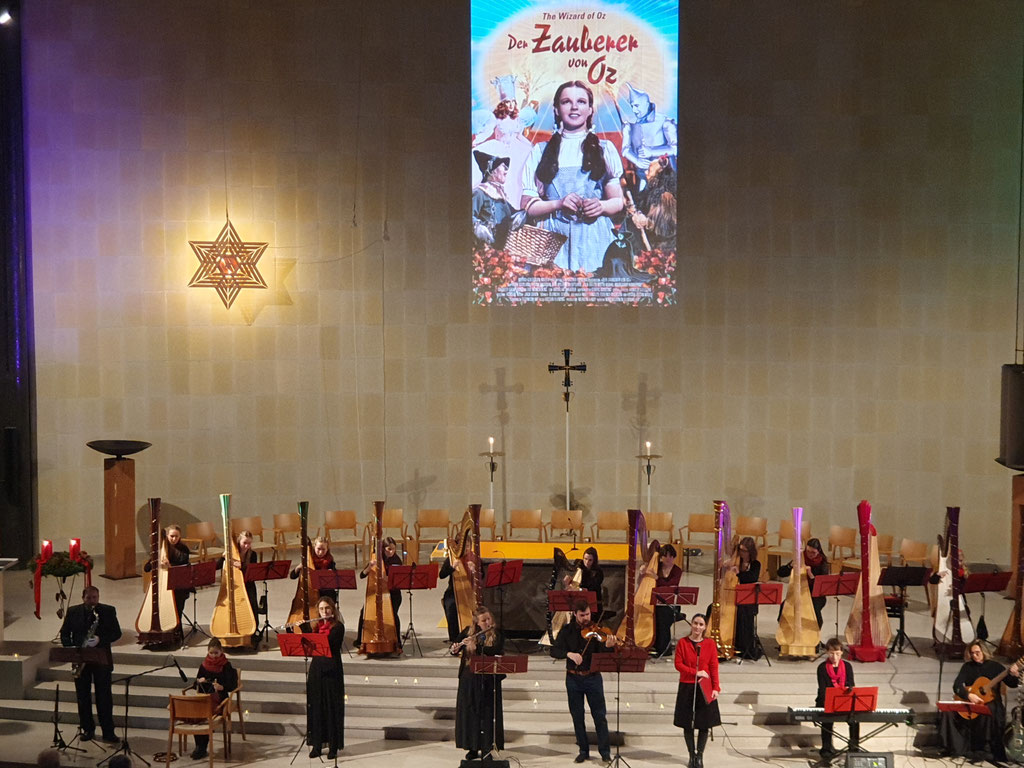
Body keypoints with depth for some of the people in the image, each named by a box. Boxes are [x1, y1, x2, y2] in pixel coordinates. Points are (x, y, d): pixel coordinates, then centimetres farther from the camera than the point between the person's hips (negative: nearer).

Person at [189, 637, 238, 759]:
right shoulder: (204, 665, 13)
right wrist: (199, 681, -2)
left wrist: (222, 687, -21)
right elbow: (196, 685, 20)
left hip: (219, 698, -4)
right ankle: (198, 745, -17)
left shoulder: (226, 666, 1)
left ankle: (202, 748, -19)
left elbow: (232, 685, -3)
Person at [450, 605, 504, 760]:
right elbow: (454, 650, 6)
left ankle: (487, 748, 8)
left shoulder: (497, 634, -3)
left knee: (487, 713, 0)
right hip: (469, 679, 3)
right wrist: (455, 649, -18)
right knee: (469, 711, 6)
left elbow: (497, 651, -19)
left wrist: (476, 646, -27)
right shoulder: (468, 632, 5)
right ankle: (472, 748, 17)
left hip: (488, 680, -3)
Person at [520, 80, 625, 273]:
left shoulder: (605, 149, 14)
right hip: (554, 241, 0)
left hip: (595, 241, 0)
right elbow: (526, 205, 7)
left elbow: (618, 201, 13)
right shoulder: (541, 152, 13)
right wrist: (558, 204, -9)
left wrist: (601, 206, -8)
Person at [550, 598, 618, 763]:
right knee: (577, 717, 8)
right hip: (573, 678, 1)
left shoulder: (595, 631, -3)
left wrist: (608, 646, -32)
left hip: (593, 677, -1)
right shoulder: (567, 631, 0)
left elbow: (602, 655, -11)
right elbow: (554, 651, -7)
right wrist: (569, 653, -25)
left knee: (600, 715, 0)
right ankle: (583, 750, 20)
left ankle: (605, 751, 9)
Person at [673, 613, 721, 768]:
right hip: (686, 688, 0)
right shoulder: (682, 643, -1)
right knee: (687, 723, 4)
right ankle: (692, 755, 16)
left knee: (704, 723, 3)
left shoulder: (710, 643, 0)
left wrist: (716, 688, -9)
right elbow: (678, 664, -5)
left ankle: (699, 756, 15)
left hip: (704, 688, 0)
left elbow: (714, 667, -2)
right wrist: (695, 672, -16)